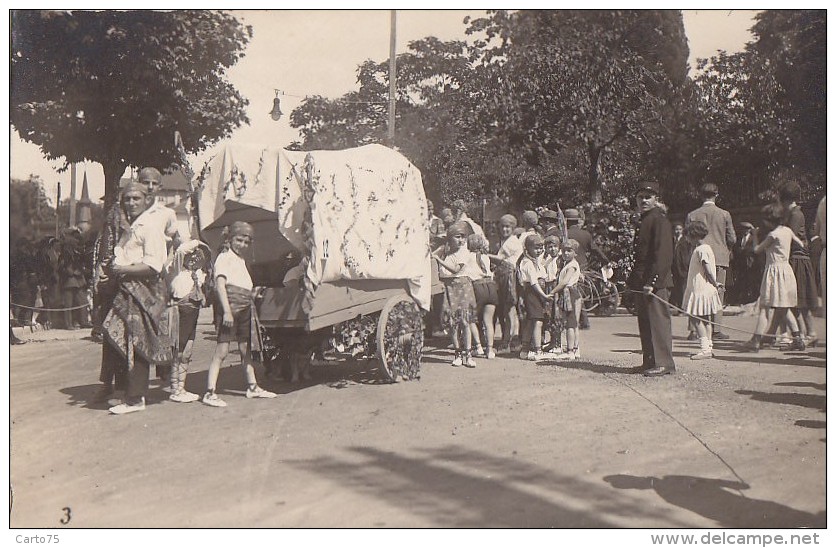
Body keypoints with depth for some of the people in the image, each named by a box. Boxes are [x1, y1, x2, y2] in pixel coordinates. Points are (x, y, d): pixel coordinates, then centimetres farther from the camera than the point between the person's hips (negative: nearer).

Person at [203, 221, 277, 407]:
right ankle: (210, 393, -10)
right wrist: (227, 311, -21)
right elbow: (220, 284, -14)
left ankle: (252, 387, 27)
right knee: (222, 350, -10)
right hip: (230, 309, -8)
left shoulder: (242, 261, 21)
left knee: (246, 349, 16)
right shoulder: (224, 258, -4)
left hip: (245, 309, 8)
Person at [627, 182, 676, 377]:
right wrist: (633, 280, 17)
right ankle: (650, 362, 17)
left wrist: (652, 282, -22)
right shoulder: (644, 221, 20)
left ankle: (663, 363, -3)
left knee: (657, 320, -7)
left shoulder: (659, 220, -10)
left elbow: (663, 255, -18)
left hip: (656, 282, -10)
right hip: (643, 283, 10)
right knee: (645, 323, 11)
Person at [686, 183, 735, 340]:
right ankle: (716, 329, -2)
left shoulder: (692, 215, 3)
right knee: (718, 292, 2)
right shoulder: (724, 214, 0)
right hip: (720, 257, -1)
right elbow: (732, 239, 1)